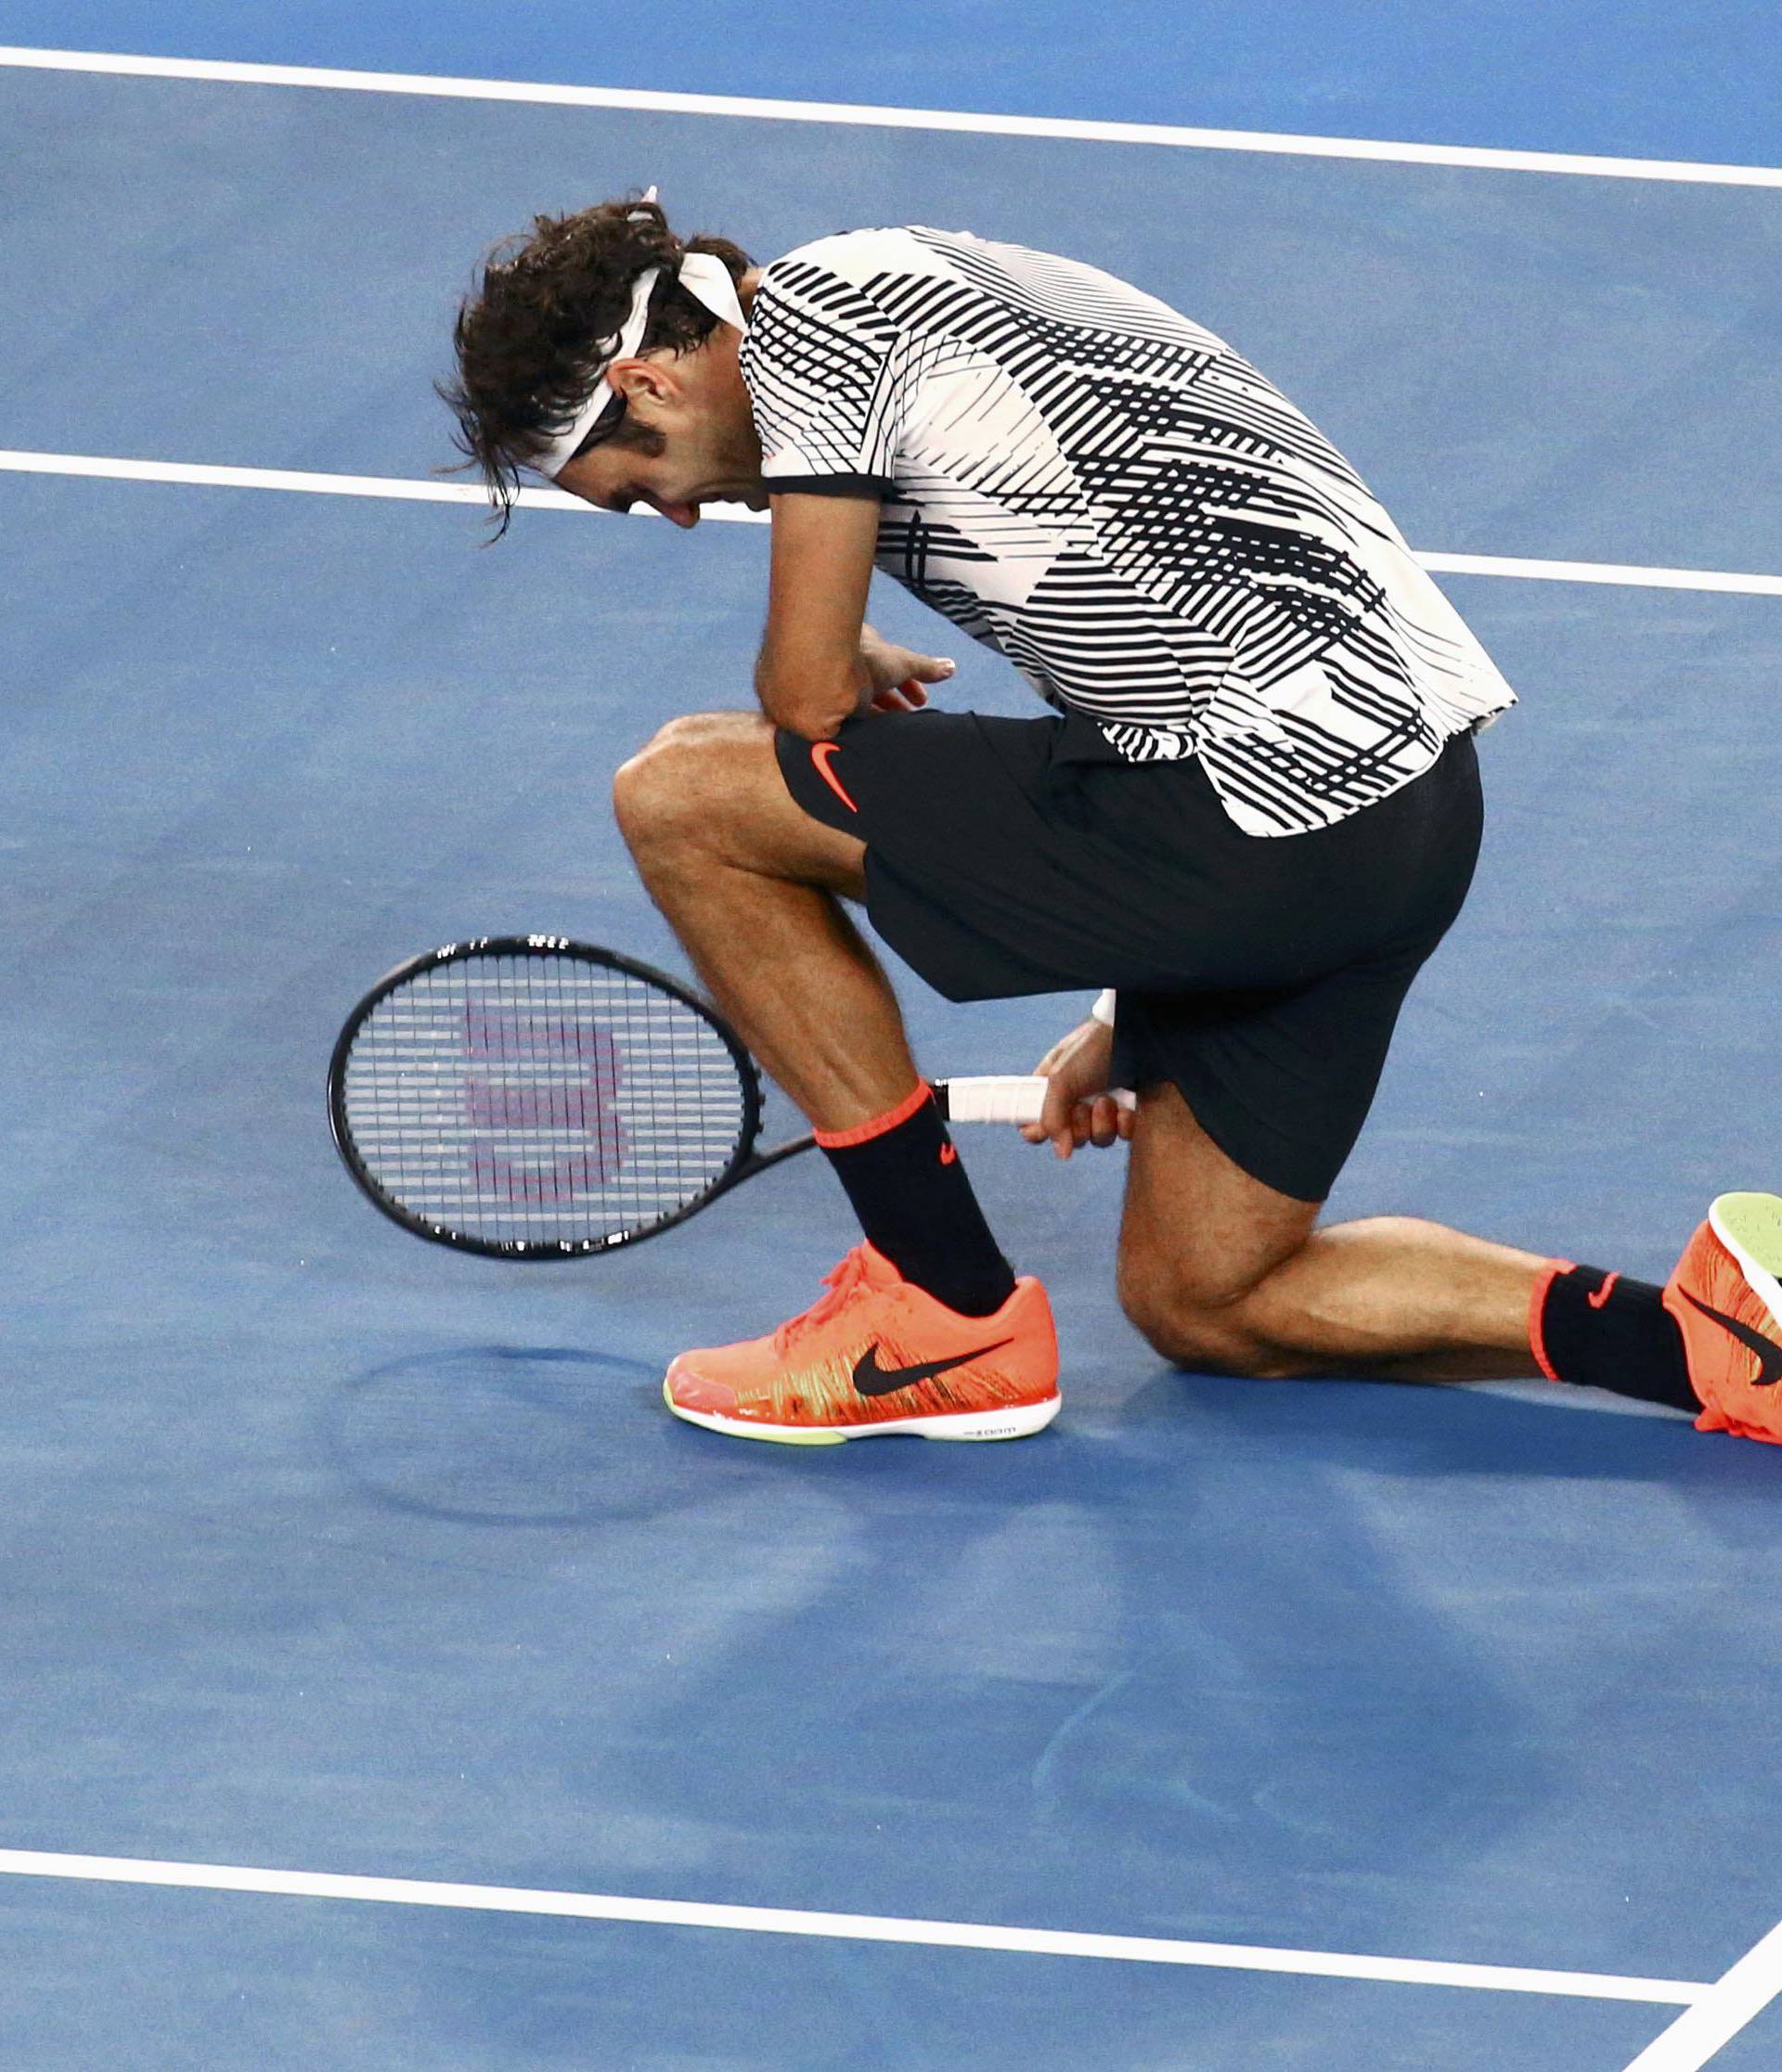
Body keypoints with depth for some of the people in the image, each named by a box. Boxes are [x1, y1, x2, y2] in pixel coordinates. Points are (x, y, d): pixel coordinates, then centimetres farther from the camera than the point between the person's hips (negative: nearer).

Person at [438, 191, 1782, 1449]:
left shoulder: (805, 312, -5)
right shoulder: (921, 290, 25)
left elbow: (809, 696, -8)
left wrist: (850, 671, 17)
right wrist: (1129, 1014, 31)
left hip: (1267, 802, -10)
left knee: (682, 793, -2)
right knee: (1202, 1306, 21)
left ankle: (951, 1317, 4)